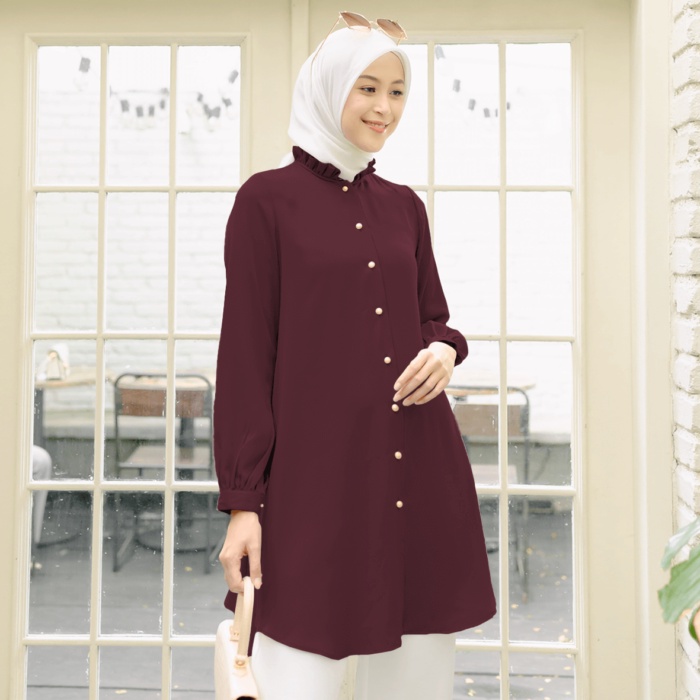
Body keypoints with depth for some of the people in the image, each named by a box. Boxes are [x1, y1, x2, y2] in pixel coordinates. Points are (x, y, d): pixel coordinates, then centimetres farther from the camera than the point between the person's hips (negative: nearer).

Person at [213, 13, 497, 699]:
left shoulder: (404, 205, 14)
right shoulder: (268, 198, -1)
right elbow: (244, 354, -4)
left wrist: (445, 350, -4)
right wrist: (242, 501, -8)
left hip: (420, 472, 5)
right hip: (314, 475, -5)